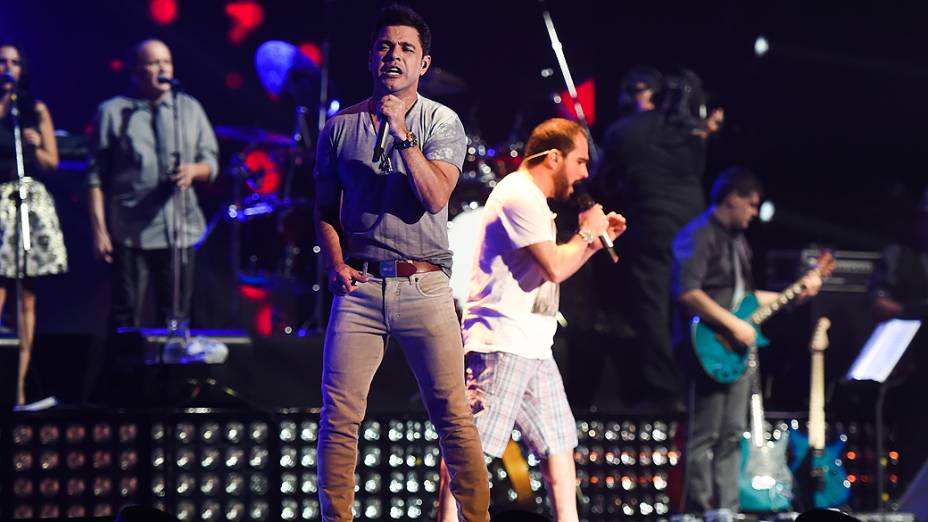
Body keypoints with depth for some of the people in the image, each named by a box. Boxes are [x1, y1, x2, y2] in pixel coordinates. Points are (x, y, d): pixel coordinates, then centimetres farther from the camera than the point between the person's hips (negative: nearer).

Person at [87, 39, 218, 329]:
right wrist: (99, 230, -8)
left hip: (180, 232, 4)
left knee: (175, 319, 7)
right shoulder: (113, 112, 2)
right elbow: (96, 177, -1)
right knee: (126, 319, -3)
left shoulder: (190, 109, 12)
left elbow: (211, 163, 14)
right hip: (130, 235, -3)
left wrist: (194, 170, -10)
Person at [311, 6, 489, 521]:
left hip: (423, 285, -2)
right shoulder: (340, 126, 10)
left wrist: (402, 133, -16)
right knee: (339, 414, -4)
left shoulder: (442, 123, 3)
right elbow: (325, 208, 16)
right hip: (359, 285, 2)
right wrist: (336, 265, 2)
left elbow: (435, 197, -11)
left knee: (453, 415, -4)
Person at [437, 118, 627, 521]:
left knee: (558, 443, 11)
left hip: (533, 348, 11)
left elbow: (549, 271, 28)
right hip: (501, 344, -11)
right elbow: (554, 267, -18)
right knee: (472, 445, -13)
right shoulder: (520, 196, -11)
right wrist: (586, 234, -1)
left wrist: (594, 242, 20)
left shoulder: (532, 200, 23)